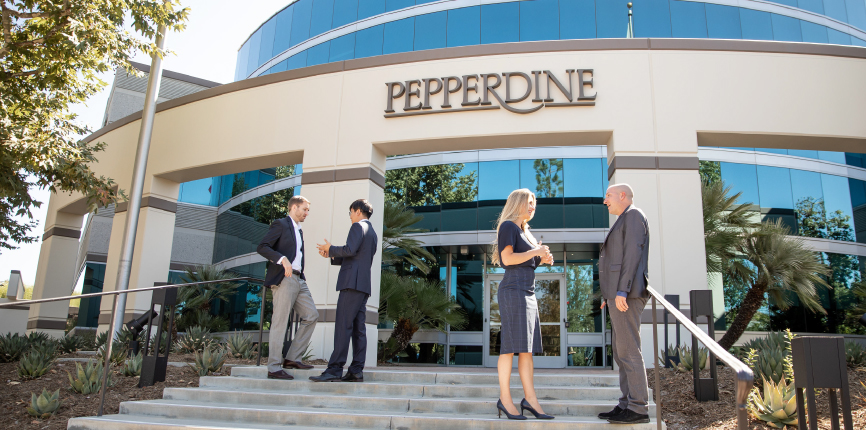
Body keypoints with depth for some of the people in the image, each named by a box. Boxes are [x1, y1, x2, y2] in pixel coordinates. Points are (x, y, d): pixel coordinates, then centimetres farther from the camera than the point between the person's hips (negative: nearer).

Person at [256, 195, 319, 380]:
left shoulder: (299, 231, 25)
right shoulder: (280, 225, -1)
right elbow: (262, 247, -12)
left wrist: (302, 272, 14)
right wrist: (283, 259, -24)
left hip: (299, 280, 9)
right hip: (284, 279, -9)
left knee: (311, 316, 4)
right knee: (280, 323, -7)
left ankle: (292, 358, 9)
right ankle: (274, 368, -2)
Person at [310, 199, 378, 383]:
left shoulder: (358, 227, -3)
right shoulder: (372, 233, 25)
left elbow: (350, 250, -18)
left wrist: (331, 248, -2)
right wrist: (331, 255, 24)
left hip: (353, 283, -10)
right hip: (364, 284, 10)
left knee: (343, 326, -12)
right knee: (358, 328, 5)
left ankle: (334, 370, -13)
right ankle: (356, 371, 4)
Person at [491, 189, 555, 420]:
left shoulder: (524, 232, 22)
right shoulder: (507, 226, -4)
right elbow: (508, 259, -16)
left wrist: (543, 259, 9)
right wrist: (536, 251, -9)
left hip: (528, 294, 9)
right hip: (513, 291, -9)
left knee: (527, 348, 3)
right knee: (511, 345, -9)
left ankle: (530, 399, 3)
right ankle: (505, 399, -4)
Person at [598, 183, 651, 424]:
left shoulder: (633, 215, -3)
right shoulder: (623, 222, 27)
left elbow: (633, 253, -14)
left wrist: (621, 291, -21)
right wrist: (609, 295, 19)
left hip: (626, 294, -10)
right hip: (618, 295, 10)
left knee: (628, 351, -10)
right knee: (621, 353, 9)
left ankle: (638, 409, -6)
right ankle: (627, 405, 12)